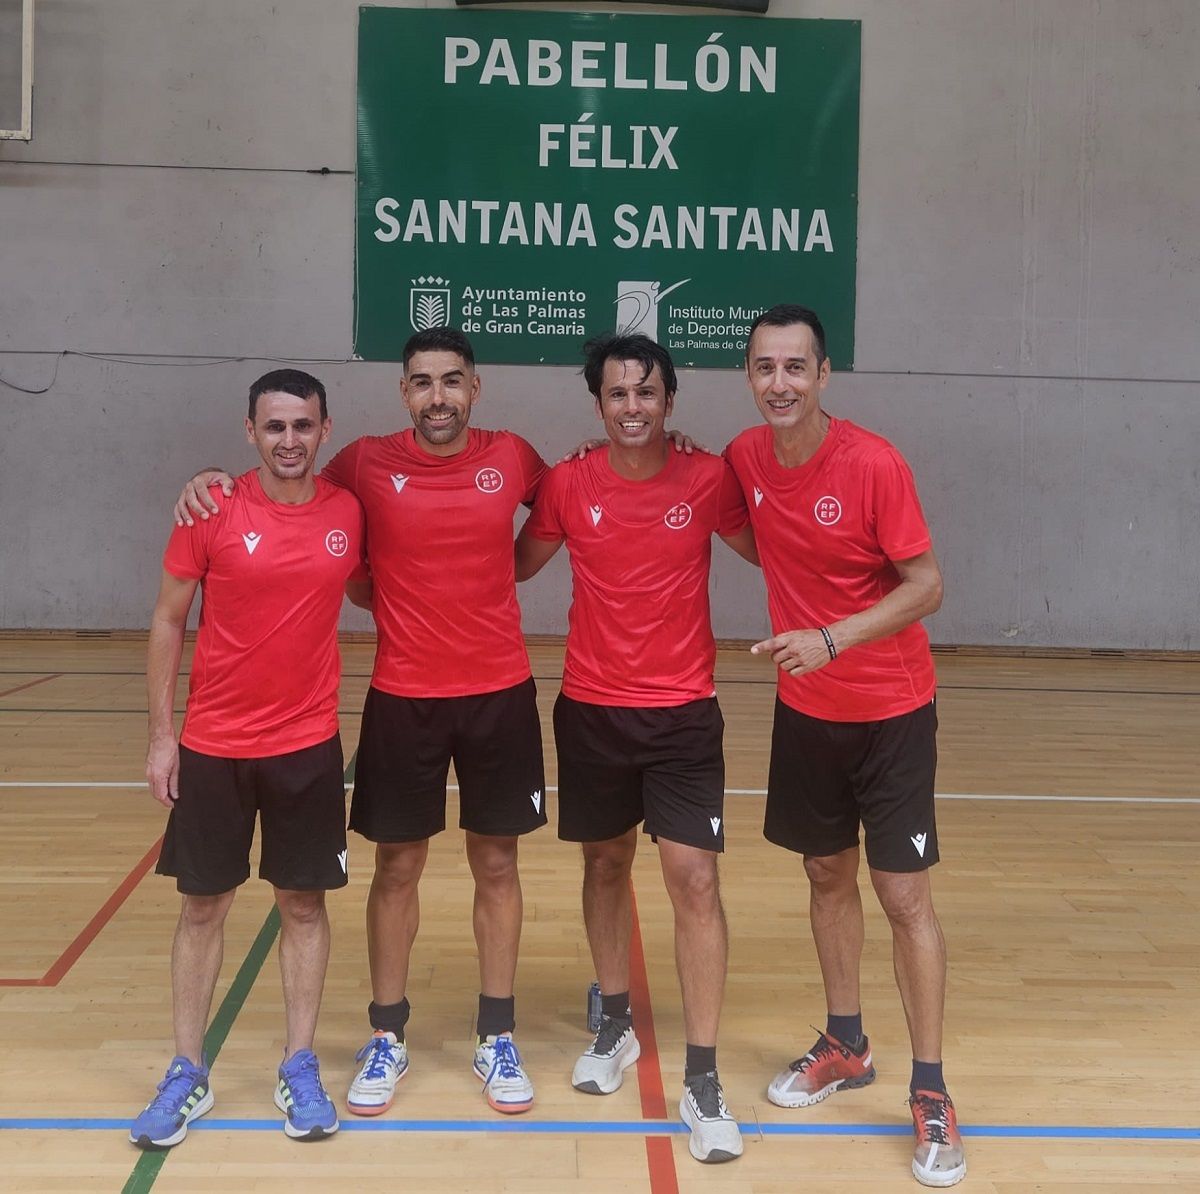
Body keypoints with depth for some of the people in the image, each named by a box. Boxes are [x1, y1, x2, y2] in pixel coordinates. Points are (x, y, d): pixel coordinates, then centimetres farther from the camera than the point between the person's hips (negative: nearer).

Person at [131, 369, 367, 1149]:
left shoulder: (349, 513, -2)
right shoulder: (212, 514, -8)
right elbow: (169, 621, -2)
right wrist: (161, 732, -4)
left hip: (309, 744, 1)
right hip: (212, 744, -1)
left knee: (305, 903, 8)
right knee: (203, 906, 9)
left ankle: (300, 1068, 22)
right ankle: (188, 1074, 22)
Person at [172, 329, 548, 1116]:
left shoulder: (512, 459, -1)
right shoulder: (367, 464, -4)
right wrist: (213, 480, -7)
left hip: (500, 693, 1)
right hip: (403, 697, -1)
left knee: (497, 864, 9)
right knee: (397, 867, 8)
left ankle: (497, 1038, 23)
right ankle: (388, 1037, 24)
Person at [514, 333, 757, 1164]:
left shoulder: (710, 480, -6)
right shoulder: (568, 485, -4)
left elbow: (765, 551, 8)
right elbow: (517, 565, 11)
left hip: (683, 713, -2)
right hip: (591, 710, 2)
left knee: (695, 881, -7)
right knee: (606, 865, 16)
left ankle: (703, 1081, 2)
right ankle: (617, 1026, 37)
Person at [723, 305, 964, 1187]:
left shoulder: (874, 463, -20)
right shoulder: (745, 458, -4)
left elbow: (927, 585, -18)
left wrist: (831, 638, -28)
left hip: (891, 711, -5)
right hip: (805, 708, 5)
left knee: (905, 894, -2)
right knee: (828, 876, 16)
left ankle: (931, 1094, 10)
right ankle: (847, 1046, 34)